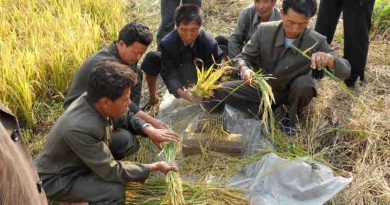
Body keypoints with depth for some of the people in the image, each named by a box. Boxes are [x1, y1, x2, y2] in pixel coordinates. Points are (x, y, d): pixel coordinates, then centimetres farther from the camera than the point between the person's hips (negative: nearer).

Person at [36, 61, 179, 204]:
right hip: (57, 179, -8)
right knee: (114, 191, -28)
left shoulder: (93, 101, -16)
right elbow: (112, 171, -26)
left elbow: (124, 118, 6)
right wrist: (154, 167, -20)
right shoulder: (80, 128, -37)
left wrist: (148, 130, -9)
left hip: (78, 161, 9)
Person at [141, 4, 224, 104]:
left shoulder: (210, 43, -32)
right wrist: (180, 91, -49)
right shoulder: (167, 43, -31)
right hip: (177, 70, 0)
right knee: (152, 58, -22)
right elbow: (168, 72, -30)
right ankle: (152, 97, -1)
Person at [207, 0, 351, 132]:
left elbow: (345, 72, -25)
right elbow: (244, 56, -9)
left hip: (292, 93, -1)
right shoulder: (264, 30, -18)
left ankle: (292, 116, -4)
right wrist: (245, 70, -35)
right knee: (219, 91, -16)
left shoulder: (316, 42, -22)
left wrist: (329, 58, -49)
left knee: (304, 83, -36)